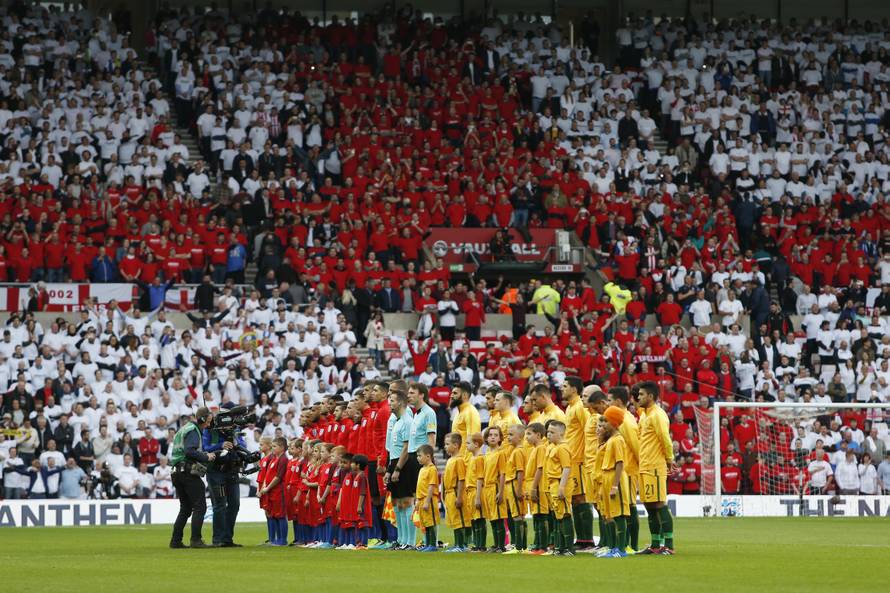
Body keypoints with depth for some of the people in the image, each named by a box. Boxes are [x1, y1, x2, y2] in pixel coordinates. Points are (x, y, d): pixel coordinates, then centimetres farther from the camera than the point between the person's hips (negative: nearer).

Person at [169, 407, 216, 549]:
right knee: (199, 506, -8)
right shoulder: (193, 431, -9)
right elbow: (190, 451, -22)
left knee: (185, 508, 14)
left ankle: (176, 540, 10)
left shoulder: (184, 429, 22)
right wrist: (206, 457, -13)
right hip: (189, 472, -10)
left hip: (177, 472, 10)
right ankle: (196, 540, -14)